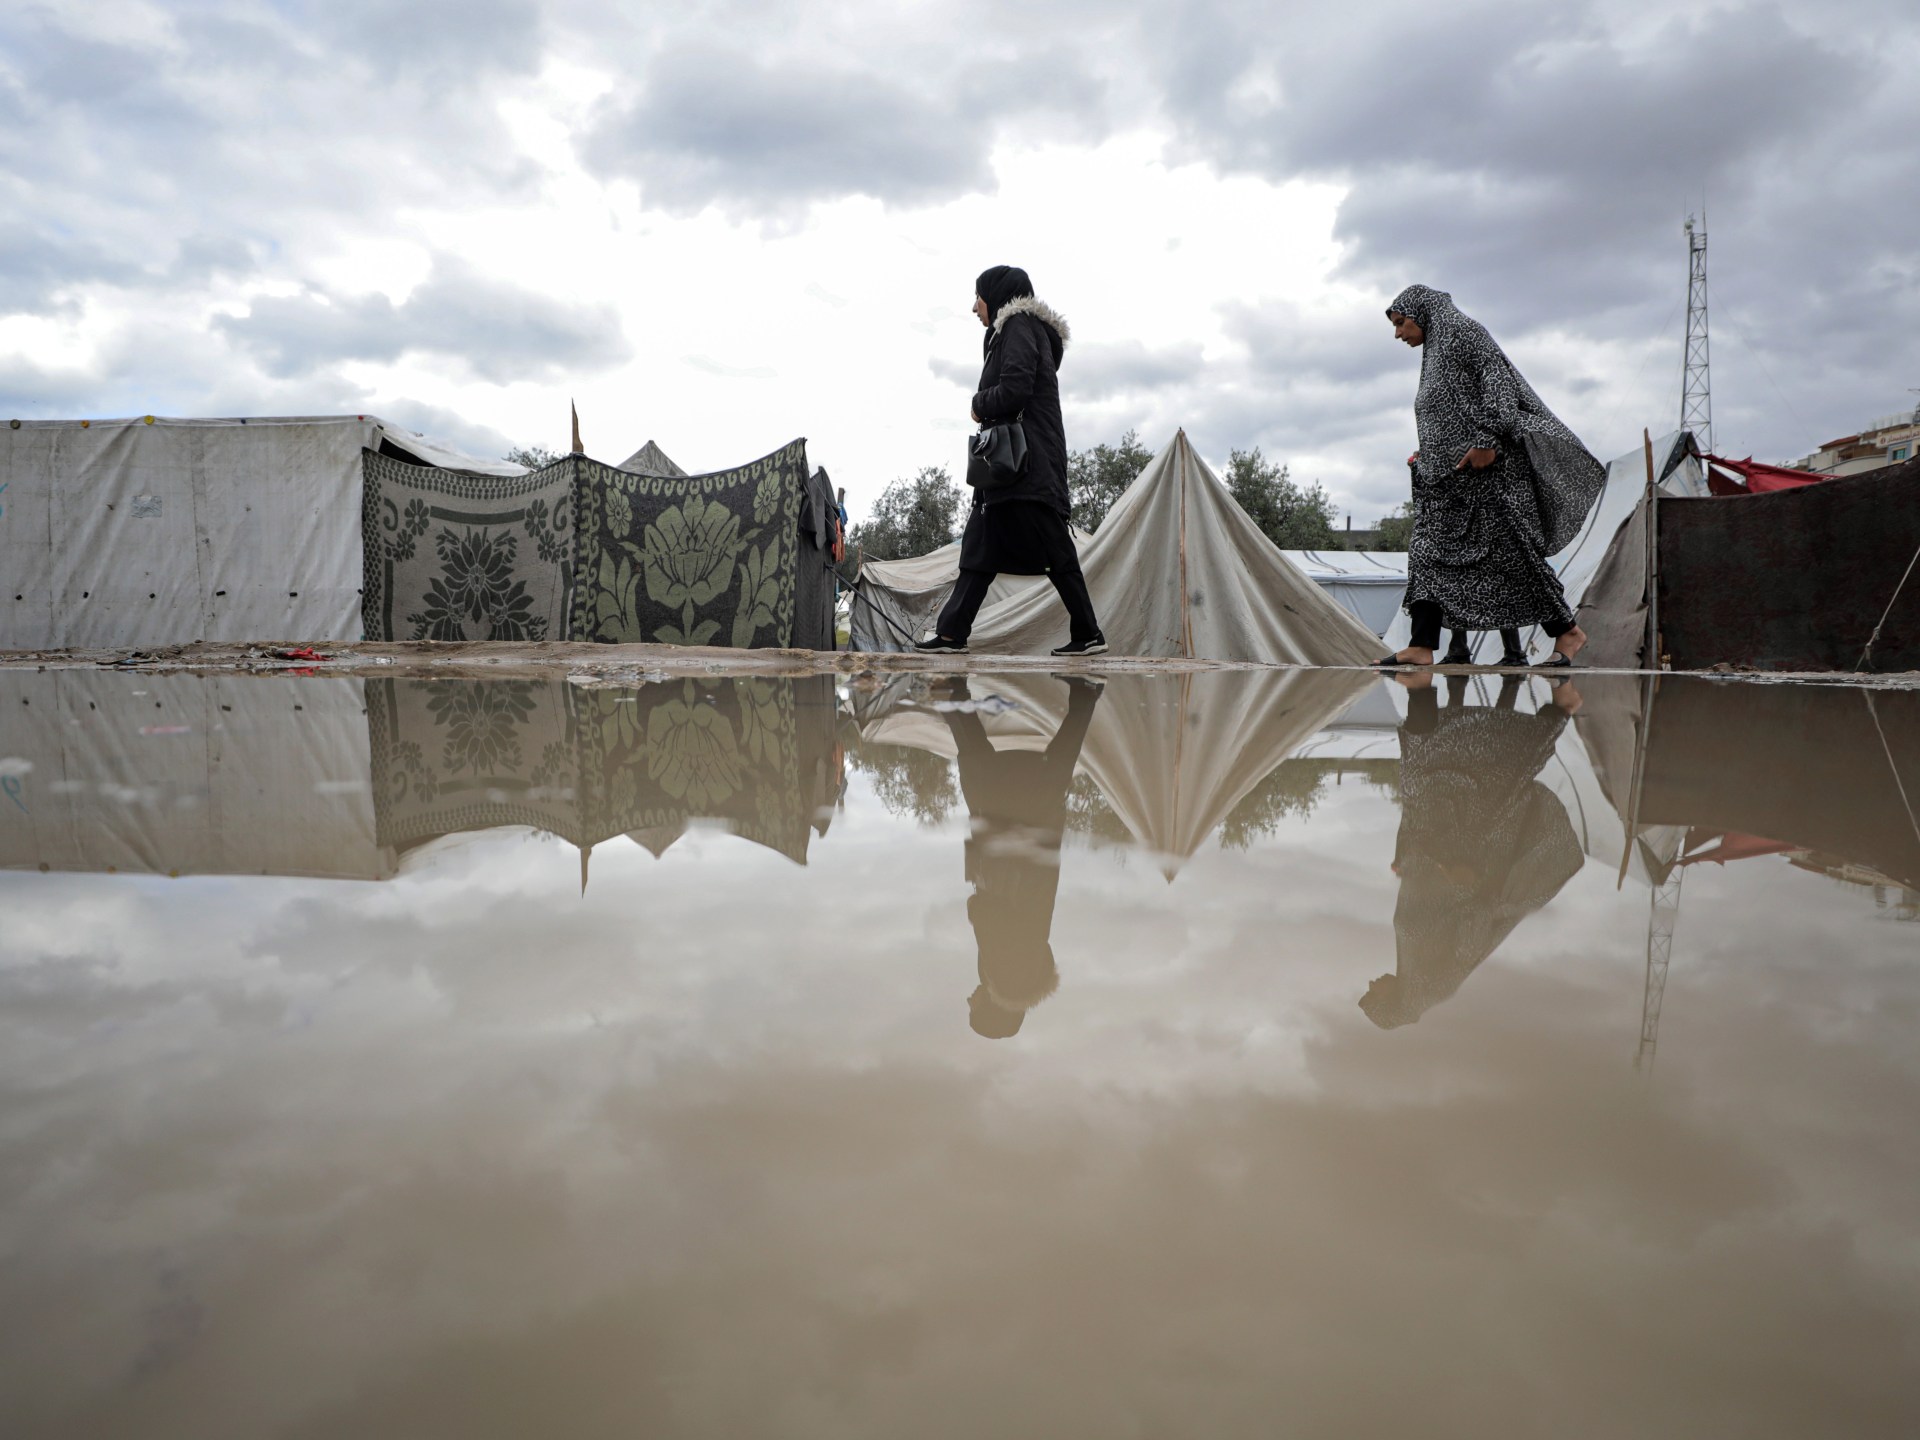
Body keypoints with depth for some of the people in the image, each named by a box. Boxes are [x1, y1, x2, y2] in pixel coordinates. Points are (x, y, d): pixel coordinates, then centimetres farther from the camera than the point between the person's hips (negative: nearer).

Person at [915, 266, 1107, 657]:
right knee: (981, 543, 5)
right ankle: (951, 632, 4)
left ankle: (1088, 634, -7)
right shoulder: (1019, 329, 25)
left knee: (1053, 548, -10)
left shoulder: (1019, 327, -6)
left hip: (1028, 459, -11)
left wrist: (979, 405, -3)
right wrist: (985, 406, 8)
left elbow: (1014, 389, -19)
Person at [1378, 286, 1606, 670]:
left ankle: (1567, 631, 5)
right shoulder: (1435, 352, 24)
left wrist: (1487, 440, -23)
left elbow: (1495, 379, -14)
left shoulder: (1464, 332, -2)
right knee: (1427, 550, -4)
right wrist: (1425, 458, 19)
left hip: (1487, 465, -9)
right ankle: (1422, 648, -12)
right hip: (1448, 473, 9)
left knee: (1510, 546, -7)